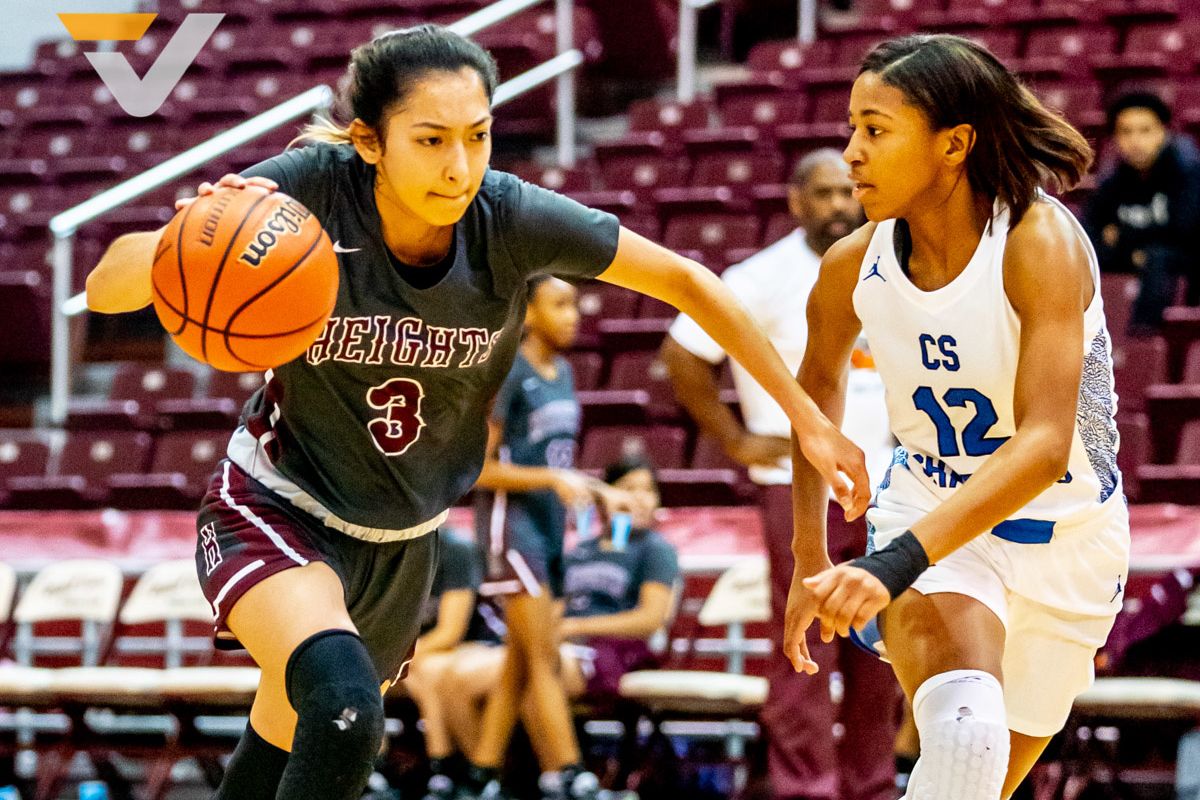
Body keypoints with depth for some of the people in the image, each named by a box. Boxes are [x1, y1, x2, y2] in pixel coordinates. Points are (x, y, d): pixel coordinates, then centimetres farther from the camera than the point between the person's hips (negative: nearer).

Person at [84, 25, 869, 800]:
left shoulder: (511, 218, -19)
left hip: (404, 544, 4)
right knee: (344, 708, -34)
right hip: (278, 511, -4)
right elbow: (106, 288, -28)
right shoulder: (311, 189, -25)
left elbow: (684, 282, -5)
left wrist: (808, 418, -3)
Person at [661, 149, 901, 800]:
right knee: (804, 649, -7)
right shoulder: (765, 279, -8)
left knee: (877, 651, 8)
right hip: (800, 484, -6)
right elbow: (681, 354, -8)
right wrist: (736, 441, -8)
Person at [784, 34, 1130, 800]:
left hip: (1063, 541, -1)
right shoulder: (853, 267, -11)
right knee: (962, 736, -31)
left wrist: (899, 561, -46)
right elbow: (821, 380, 14)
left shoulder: (1039, 242, -25)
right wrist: (809, 557, 16)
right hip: (930, 521, 1)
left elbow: (1046, 445, -35)